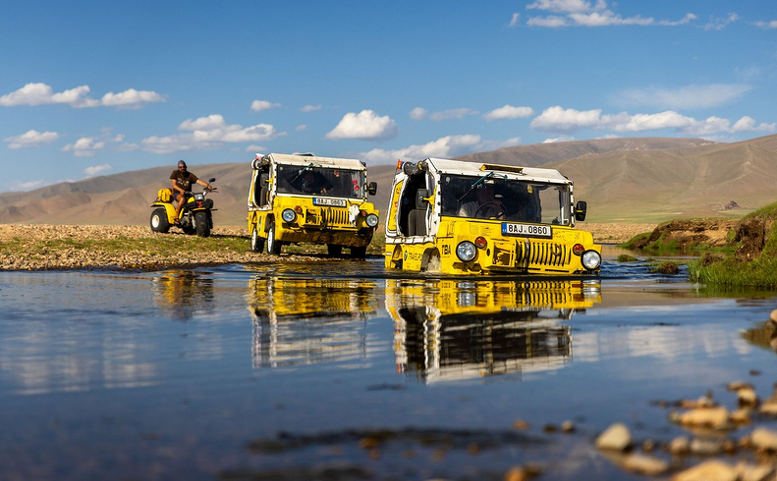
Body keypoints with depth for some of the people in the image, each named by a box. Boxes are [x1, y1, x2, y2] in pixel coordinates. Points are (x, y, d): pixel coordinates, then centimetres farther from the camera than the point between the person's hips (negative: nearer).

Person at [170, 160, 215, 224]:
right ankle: (176, 218, -33)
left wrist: (208, 186, -32)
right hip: (177, 193, -3)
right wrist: (181, 190, -30)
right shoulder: (175, 173, 1)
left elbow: (199, 181, -13)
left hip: (188, 194, 3)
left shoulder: (190, 175, 2)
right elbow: (174, 185, -9)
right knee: (183, 199, -39)